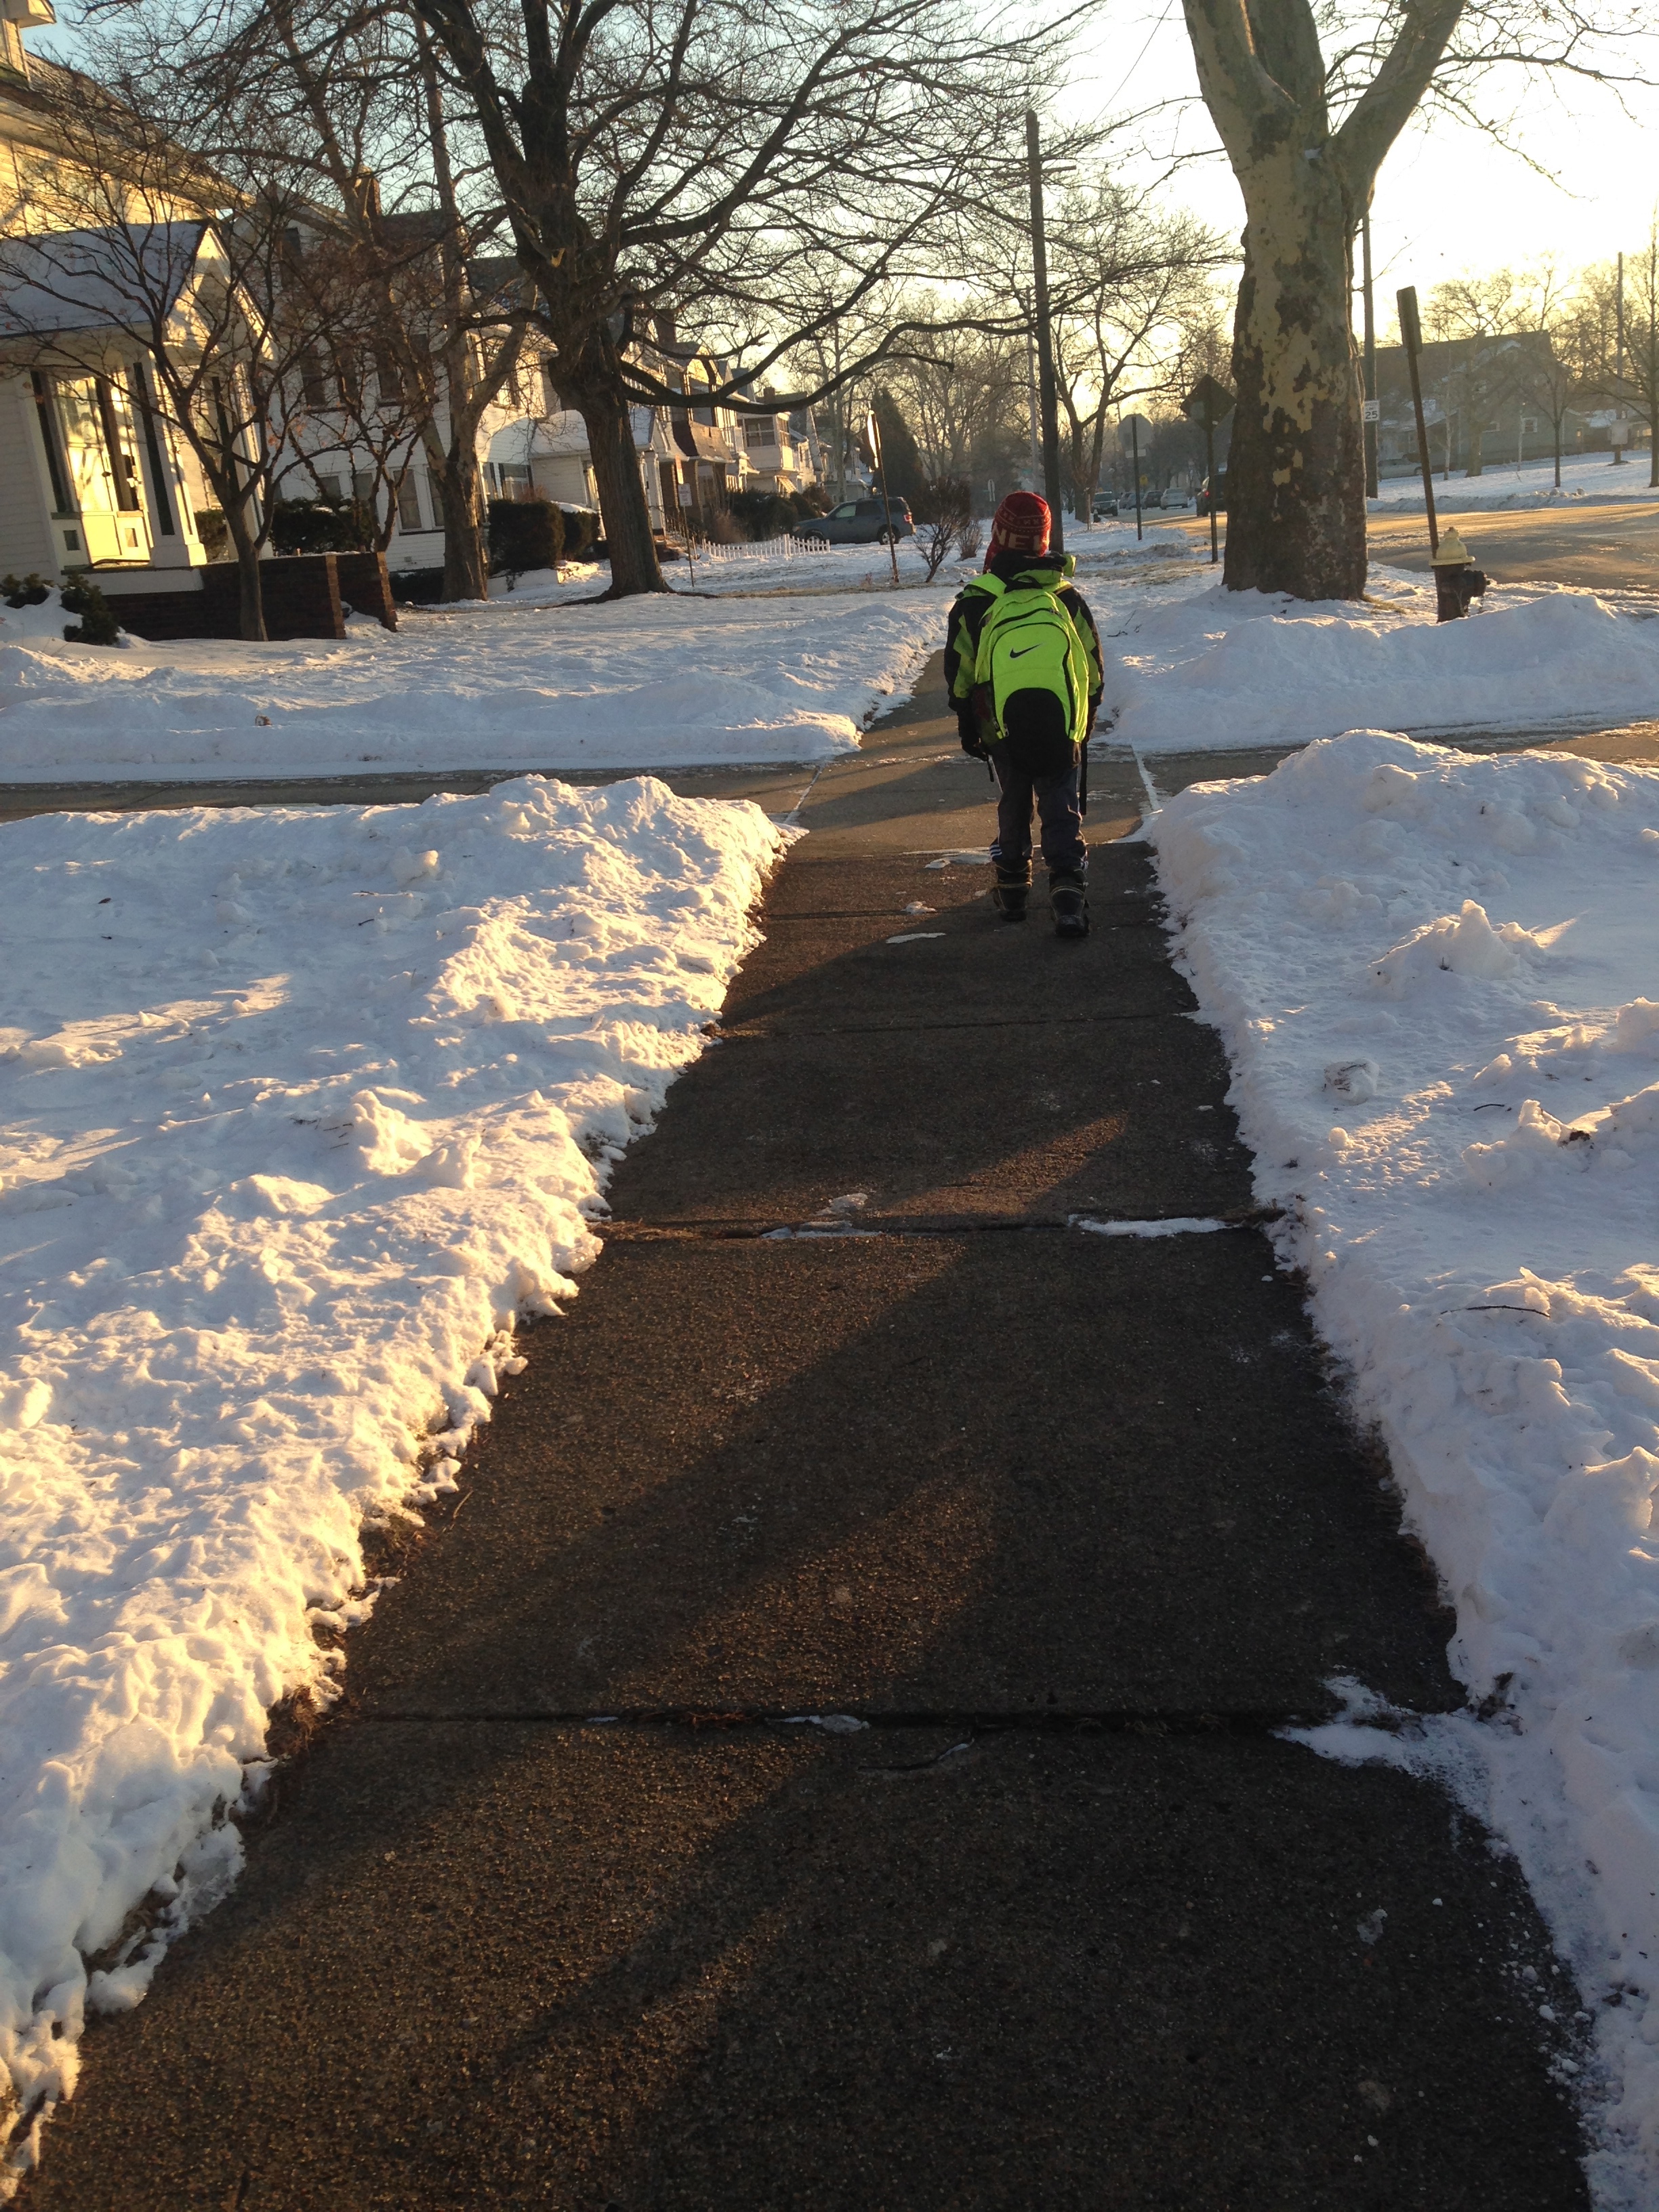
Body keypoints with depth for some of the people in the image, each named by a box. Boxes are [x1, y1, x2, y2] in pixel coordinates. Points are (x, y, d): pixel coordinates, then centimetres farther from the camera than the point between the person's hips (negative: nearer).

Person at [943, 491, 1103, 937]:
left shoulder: (974, 604, -1)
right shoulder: (1070, 598, 3)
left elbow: (959, 674, 5)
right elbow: (1094, 669, 8)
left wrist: (968, 727, 16)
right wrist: (1086, 720, 20)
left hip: (1003, 728, 0)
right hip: (1063, 729, 0)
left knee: (1013, 808, 18)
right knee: (1063, 814, 2)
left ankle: (1012, 892, 26)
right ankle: (1070, 901, -12)